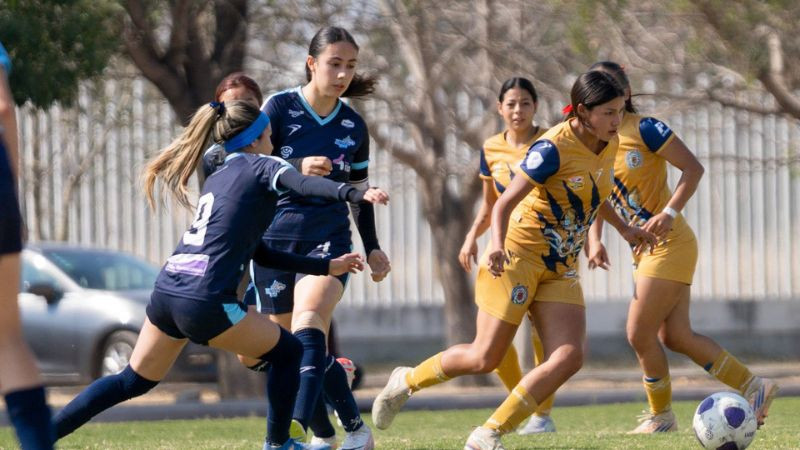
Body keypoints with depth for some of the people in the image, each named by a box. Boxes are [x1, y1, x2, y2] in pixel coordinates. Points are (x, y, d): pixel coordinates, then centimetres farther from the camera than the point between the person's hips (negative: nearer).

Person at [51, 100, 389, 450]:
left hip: (165, 292, 7)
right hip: (204, 303, -7)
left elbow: (256, 252, 27)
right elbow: (303, 185, -20)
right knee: (288, 353, 12)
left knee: (133, 381, 21)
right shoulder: (260, 166, 3)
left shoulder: (215, 181, 26)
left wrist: (326, 267, 28)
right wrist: (356, 194, -36)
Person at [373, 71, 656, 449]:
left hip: (561, 270, 7)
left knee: (568, 358, -13)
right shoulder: (554, 147, -19)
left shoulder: (608, 145, 4)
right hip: (520, 256, -7)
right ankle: (406, 381, 21)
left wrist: (623, 229, 29)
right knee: (485, 358, -7)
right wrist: (497, 245, -37)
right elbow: (503, 204, -20)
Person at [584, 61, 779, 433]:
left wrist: (670, 213, -25)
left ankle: (660, 416, 12)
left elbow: (693, 168, -14)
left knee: (639, 334, -6)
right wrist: (594, 240, 0)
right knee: (675, 336, 7)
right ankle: (752, 386, 18)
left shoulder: (644, 129, -14)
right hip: (645, 249, 8)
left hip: (668, 245, -8)